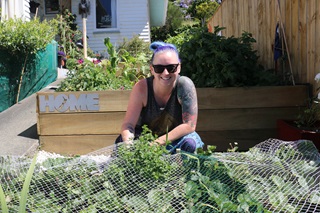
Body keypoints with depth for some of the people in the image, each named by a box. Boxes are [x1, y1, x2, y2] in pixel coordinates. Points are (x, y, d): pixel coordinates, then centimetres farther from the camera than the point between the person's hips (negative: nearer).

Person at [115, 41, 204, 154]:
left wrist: (158, 142, -28)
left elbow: (190, 125, -21)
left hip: (175, 140, 0)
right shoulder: (141, 88, -17)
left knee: (190, 143, -30)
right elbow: (128, 124, -17)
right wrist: (128, 143, -40)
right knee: (121, 141, -26)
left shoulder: (184, 85, -21)